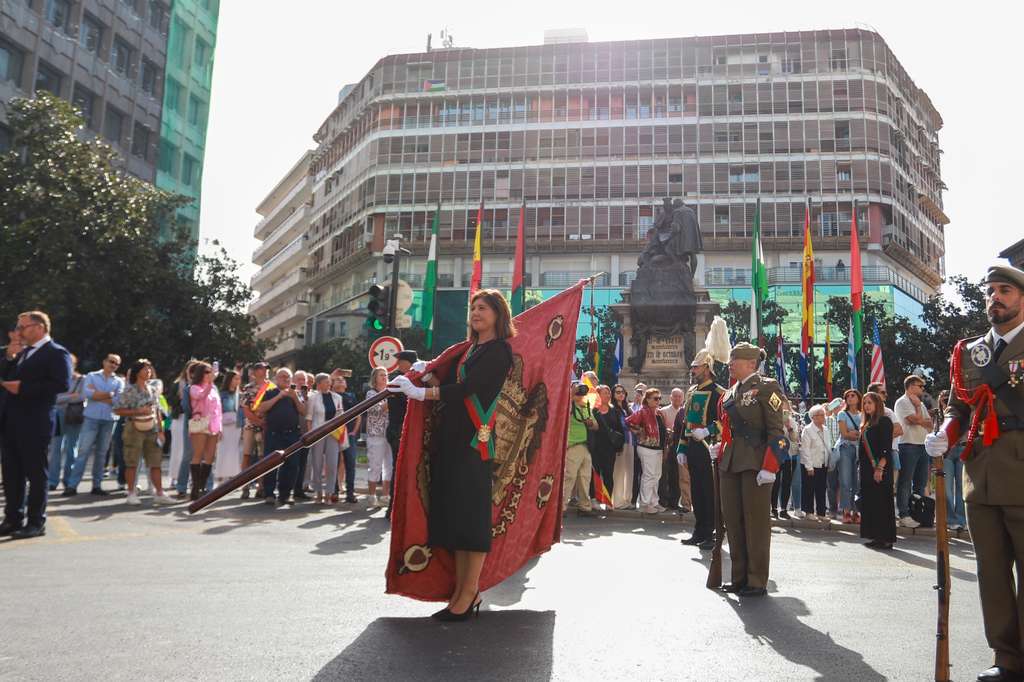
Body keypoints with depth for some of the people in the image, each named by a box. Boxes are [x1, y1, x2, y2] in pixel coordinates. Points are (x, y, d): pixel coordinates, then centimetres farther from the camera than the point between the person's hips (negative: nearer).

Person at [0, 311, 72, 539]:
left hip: (34, 422, -8)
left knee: (35, 473, 0)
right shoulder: (22, 352, 18)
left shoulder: (56, 353, -7)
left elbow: (62, 384, -19)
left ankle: (36, 522, 7)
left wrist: (23, 388, -18)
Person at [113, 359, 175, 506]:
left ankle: (159, 494, 7)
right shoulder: (129, 390, -6)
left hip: (152, 430, 5)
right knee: (132, 463, 2)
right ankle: (131, 494, 12)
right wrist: (138, 411, -17)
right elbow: (117, 410, -9)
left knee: (156, 462, 3)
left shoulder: (153, 389, 11)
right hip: (134, 429, -5)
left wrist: (160, 430, 11)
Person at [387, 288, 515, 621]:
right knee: (454, 510, 7)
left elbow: (469, 387, -16)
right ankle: (461, 589, 12)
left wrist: (422, 392, -17)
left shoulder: (498, 351, -5)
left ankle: (470, 592, 0)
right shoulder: (470, 349, 21)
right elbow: (451, 384, 18)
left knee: (471, 510, -6)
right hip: (453, 437, 8)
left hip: (475, 438, -8)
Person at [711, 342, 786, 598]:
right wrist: (720, 448, 8)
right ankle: (739, 578, 20)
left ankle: (757, 582, 9)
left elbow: (777, 431, -11)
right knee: (732, 520, 9)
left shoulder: (766, 387, -6)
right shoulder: (729, 393, 16)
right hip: (730, 463, 7)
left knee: (756, 521, 0)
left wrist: (769, 468, -18)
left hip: (756, 464, -7)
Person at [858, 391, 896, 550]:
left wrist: (880, 468, -22)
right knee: (869, 501, 8)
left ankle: (886, 538, -2)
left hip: (880, 467, -8)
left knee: (881, 502, -6)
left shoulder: (884, 421, -7)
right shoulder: (866, 423, 17)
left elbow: (887, 448, -14)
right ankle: (875, 536, 14)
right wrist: (861, 466, 13)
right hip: (867, 468, 8)